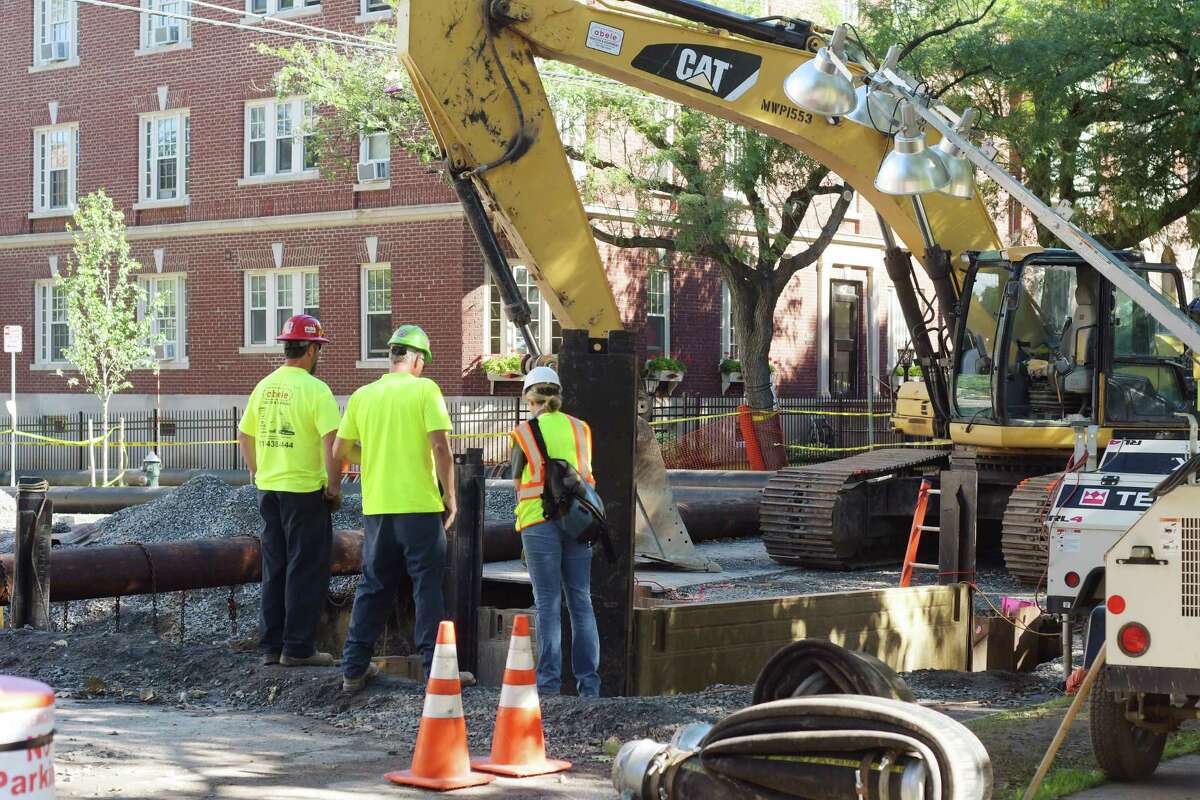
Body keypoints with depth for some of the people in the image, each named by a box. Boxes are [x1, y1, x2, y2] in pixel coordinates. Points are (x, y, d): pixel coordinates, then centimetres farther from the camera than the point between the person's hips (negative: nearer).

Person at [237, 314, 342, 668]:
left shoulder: (264, 387, 8)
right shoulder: (315, 389, -14)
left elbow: (244, 434, 15)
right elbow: (332, 440, -21)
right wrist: (334, 485, -12)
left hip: (268, 489, 7)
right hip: (305, 490, -7)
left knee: (274, 569, 14)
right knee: (306, 570, 1)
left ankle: (271, 646, 19)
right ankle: (298, 648, 2)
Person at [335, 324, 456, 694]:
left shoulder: (363, 395, 7)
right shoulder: (424, 389, -5)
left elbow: (340, 452, 9)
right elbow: (440, 446, -13)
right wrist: (450, 496, -4)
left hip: (377, 507, 4)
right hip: (421, 505, -4)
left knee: (372, 589, 13)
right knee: (428, 589, 1)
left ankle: (354, 669, 15)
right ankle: (437, 671, 0)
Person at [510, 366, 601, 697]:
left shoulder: (525, 432, -2)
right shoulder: (580, 429, 8)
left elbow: (517, 481, 5)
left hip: (540, 521, -3)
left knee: (548, 603, 0)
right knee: (581, 601, 7)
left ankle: (549, 682, -1)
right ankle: (589, 682, 7)